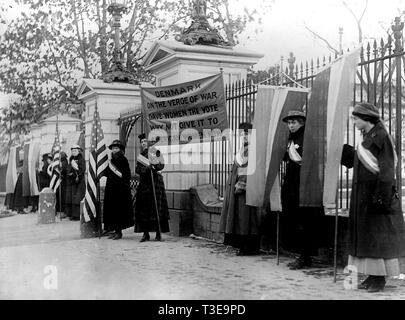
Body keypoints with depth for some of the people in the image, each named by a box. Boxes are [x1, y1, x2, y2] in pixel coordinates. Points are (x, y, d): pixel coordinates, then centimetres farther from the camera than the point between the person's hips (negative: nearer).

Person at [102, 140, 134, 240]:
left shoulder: (123, 160, -6)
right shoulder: (111, 161, 15)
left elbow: (126, 175, -11)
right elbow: (107, 174, 17)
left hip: (121, 189, -8)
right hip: (111, 189, 8)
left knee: (119, 210, -6)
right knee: (111, 210, 7)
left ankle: (119, 232, 0)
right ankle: (116, 231, 14)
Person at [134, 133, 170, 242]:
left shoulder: (155, 152, 4)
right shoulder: (140, 155, 15)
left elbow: (161, 165, -4)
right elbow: (137, 169, 3)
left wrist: (152, 167, -20)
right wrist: (146, 168, -15)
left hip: (155, 181, -4)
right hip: (144, 182, 4)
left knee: (156, 207, -7)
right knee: (144, 207, -1)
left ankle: (158, 233, -3)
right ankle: (146, 234, 4)